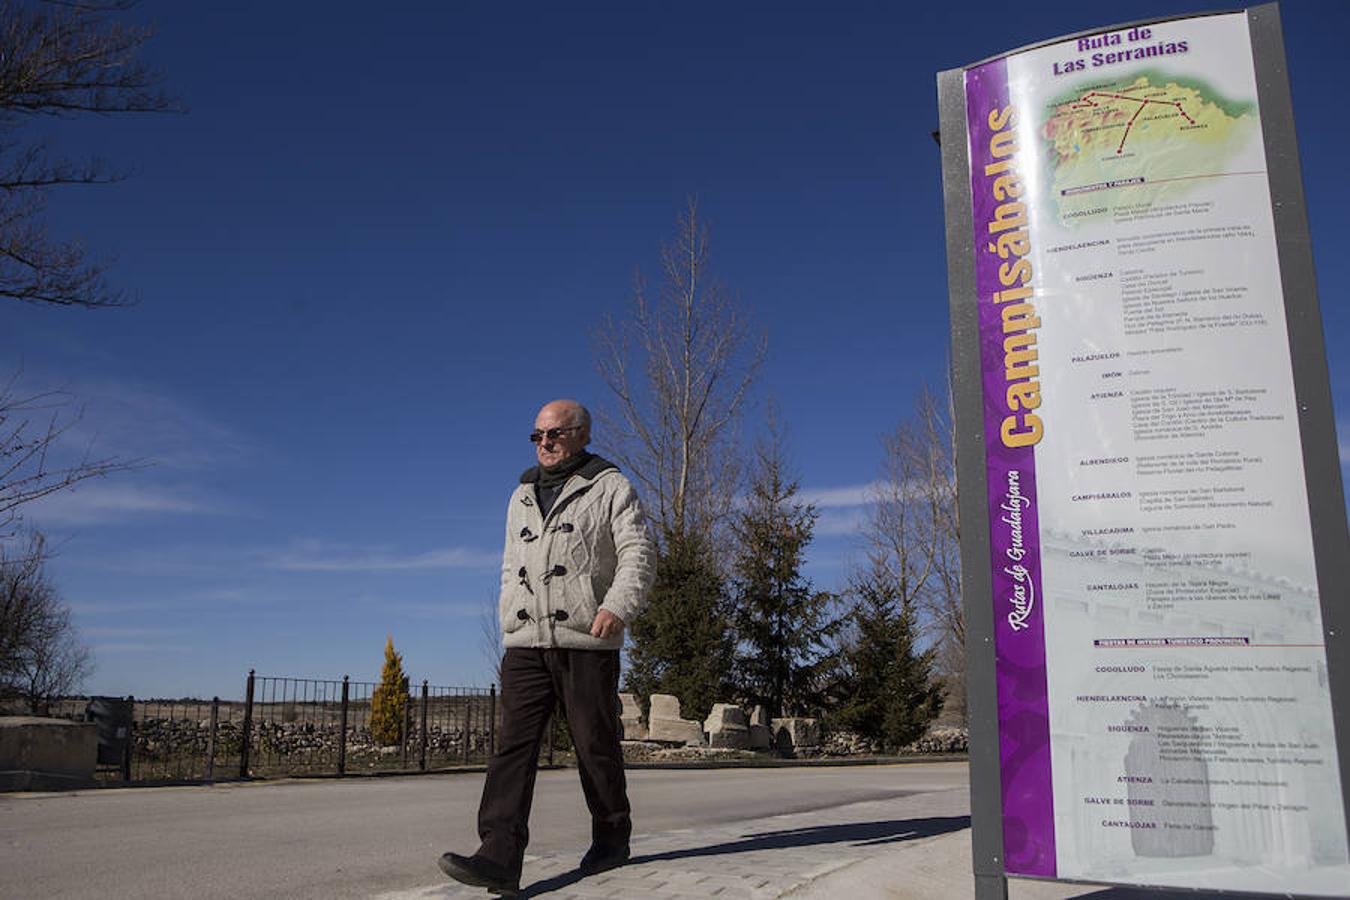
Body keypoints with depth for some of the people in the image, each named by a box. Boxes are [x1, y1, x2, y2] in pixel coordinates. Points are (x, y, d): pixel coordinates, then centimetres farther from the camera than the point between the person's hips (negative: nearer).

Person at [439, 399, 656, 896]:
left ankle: (612, 837, 23)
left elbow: (638, 553, -7)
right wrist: (509, 619, 21)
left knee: (595, 745, 4)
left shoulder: (611, 488, 3)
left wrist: (618, 605, -23)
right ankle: (499, 858, -12)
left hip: (587, 644, -4)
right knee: (513, 745, -7)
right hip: (525, 645, 5)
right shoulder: (522, 496, 20)